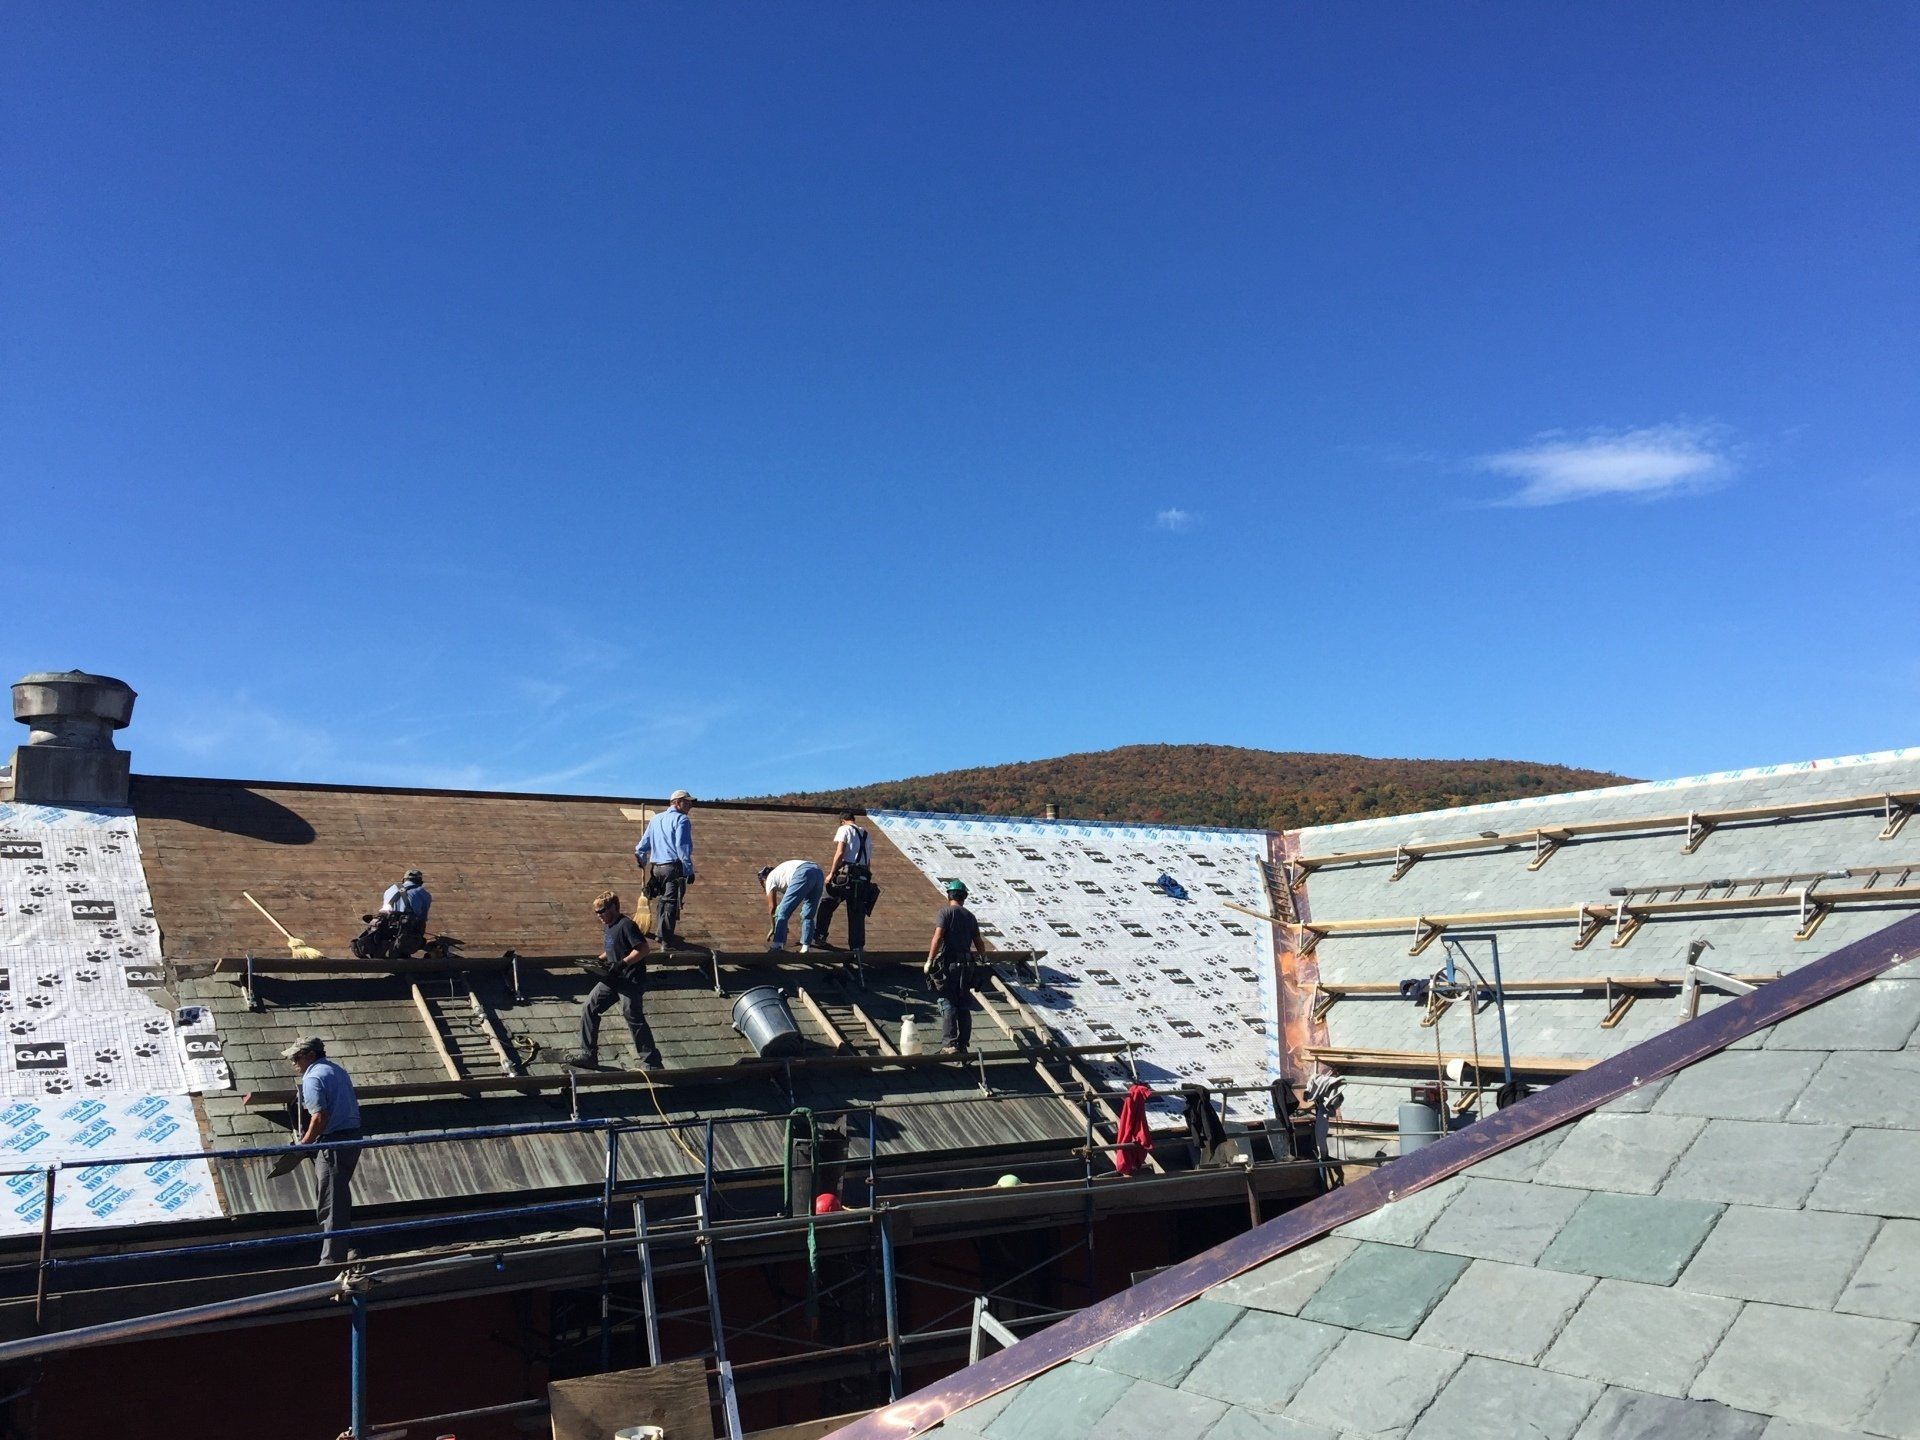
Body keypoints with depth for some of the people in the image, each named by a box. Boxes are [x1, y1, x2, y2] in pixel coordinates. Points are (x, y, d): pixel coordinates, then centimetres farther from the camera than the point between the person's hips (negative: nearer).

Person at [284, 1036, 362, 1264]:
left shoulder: (313, 1078, -12)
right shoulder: (338, 1071, 16)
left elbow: (320, 1118, -21)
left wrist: (303, 1144, -8)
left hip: (332, 1143, -9)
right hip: (352, 1137, 9)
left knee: (328, 1205, -3)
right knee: (341, 1198, 20)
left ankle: (332, 1260, 0)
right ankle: (346, 1250, 28)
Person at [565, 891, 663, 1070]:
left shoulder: (626, 924, -15)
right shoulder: (608, 926, 14)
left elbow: (643, 949, -22)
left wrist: (622, 964, -26)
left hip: (631, 981, -10)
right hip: (613, 979, 10)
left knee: (634, 1019, -8)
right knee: (589, 1008, 6)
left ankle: (652, 1063, 1)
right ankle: (587, 1054, 14)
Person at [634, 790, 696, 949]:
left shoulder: (655, 819, 17)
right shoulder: (681, 820, -7)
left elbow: (643, 844, 19)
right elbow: (682, 847, -16)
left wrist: (642, 863, 30)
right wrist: (689, 870, -15)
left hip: (656, 867, 7)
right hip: (674, 867, -7)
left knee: (663, 900, 21)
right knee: (672, 903, -5)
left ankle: (661, 933, 29)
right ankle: (667, 941, -5)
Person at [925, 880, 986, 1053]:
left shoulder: (946, 912, -6)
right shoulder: (970, 916, 12)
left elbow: (938, 937, -18)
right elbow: (978, 942, 16)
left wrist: (930, 961, -17)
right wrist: (984, 959, 35)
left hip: (948, 964, -5)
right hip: (966, 965, 5)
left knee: (948, 1004, -4)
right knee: (963, 1005, 11)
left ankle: (949, 1044, -10)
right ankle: (963, 1044, 14)